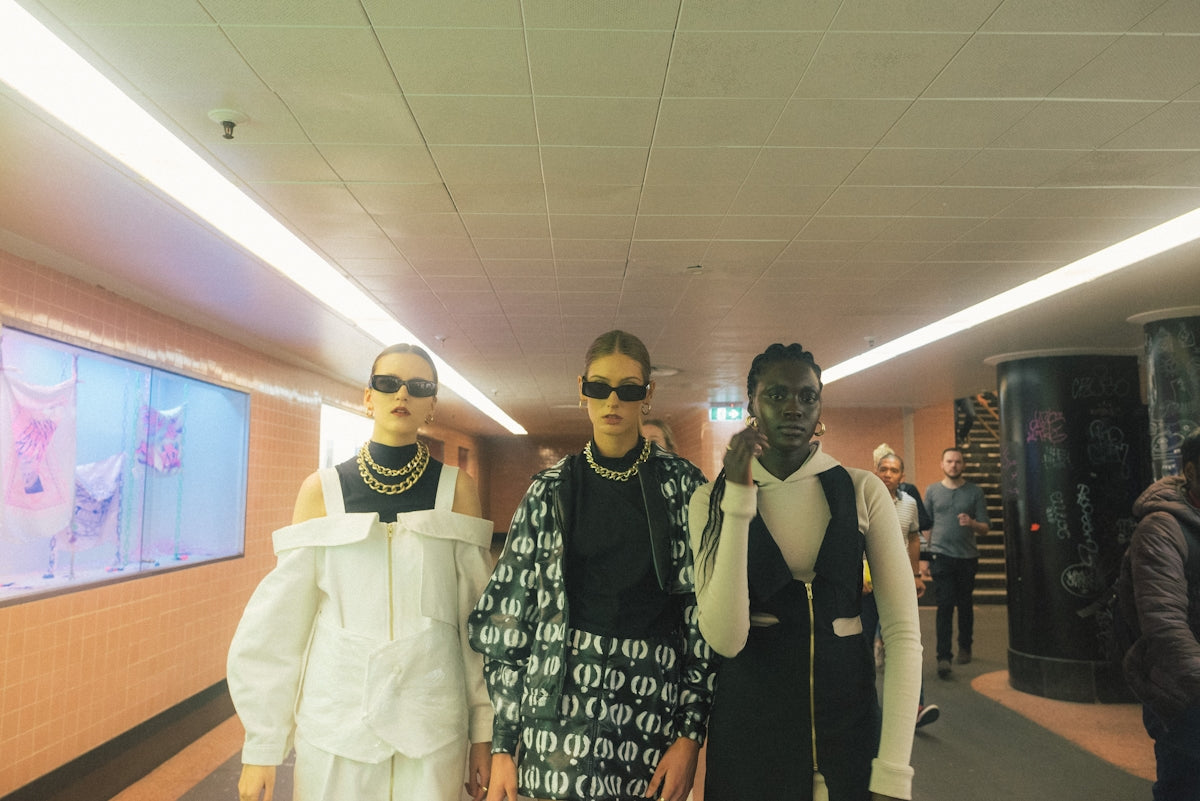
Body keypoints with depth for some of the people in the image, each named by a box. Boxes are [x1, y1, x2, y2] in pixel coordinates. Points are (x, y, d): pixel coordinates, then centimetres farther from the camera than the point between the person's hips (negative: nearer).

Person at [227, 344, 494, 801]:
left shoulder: (457, 489, -2)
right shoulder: (322, 490, -1)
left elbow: (477, 615, 0)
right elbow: (282, 618, 0)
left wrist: (483, 729, 1)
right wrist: (261, 745, 1)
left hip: (431, 724, 0)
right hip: (335, 719, 0)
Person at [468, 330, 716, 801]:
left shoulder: (683, 485, 1)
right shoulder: (551, 491, 4)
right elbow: (510, 615, 3)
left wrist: (691, 732, -5)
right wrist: (502, 744, 0)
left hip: (654, 697, 0)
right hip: (563, 698, 1)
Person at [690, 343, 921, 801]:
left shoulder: (862, 491, -5)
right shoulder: (712, 499, -6)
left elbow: (902, 630, -7)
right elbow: (725, 638, -18)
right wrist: (739, 500, -22)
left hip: (849, 710, 1)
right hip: (749, 717, 0)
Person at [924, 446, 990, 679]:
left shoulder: (975, 492, 4)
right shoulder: (932, 491, 6)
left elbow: (985, 527, 4)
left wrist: (972, 523, -18)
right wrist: (927, 555, 5)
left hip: (967, 557, 1)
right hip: (941, 556, -1)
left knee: (965, 605, 10)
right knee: (945, 605, -7)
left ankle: (965, 647, 29)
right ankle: (943, 657, -8)